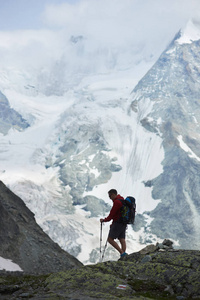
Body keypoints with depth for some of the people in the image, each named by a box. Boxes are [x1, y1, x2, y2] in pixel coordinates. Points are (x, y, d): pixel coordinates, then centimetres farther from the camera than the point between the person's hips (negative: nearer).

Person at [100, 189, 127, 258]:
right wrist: (113, 223, 23)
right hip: (124, 224, 10)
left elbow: (112, 214, -14)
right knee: (122, 240, 4)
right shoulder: (123, 200, 16)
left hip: (118, 223, -10)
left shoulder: (117, 202, -15)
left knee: (110, 239, -6)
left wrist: (104, 220, 0)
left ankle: (122, 253, -15)